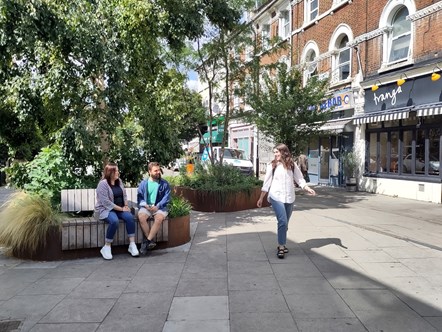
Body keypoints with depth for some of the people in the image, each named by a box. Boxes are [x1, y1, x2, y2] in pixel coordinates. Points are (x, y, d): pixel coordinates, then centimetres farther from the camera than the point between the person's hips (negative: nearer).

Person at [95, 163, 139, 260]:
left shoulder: (119, 181, 10)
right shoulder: (103, 184, -13)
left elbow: (124, 195, 16)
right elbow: (106, 202, -20)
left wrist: (126, 206, -3)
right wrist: (121, 209, -18)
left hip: (120, 209, 6)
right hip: (106, 209, -6)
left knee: (130, 217, -24)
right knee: (114, 221, -36)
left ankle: (132, 245, -21)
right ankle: (106, 247, -19)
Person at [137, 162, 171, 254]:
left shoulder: (164, 184, 6)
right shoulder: (143, 183, 10)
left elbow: (167, 197, -2)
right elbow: (139, 198, 7)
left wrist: (157, 206, -17)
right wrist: (145, 205, -13)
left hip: (159, 207, -1)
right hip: (146, 207, 1)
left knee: (159, 218, -34)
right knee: (141, 217, -31)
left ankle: (146, 241, -24)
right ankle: (150, 241, -21)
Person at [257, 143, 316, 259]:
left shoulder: (292, 165, 4)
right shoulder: (272, 165, 1)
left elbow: (300, 179, 3)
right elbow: (266, 183, 4)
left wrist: (307, 188, -14)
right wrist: (261, 198, 6)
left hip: (289, 198, 3)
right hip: (276, 197, -3)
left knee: (285, 223, 10)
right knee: (282, 221, -13)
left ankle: (282, 244, 25)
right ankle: (281, 247, -5)